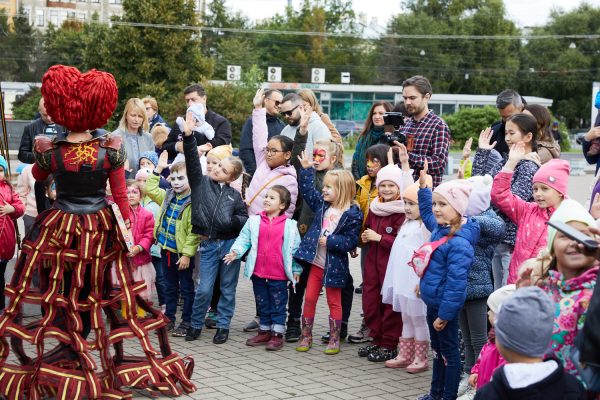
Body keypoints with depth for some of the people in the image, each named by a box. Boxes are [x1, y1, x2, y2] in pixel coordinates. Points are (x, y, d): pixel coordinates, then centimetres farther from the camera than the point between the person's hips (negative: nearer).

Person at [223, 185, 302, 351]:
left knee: (278, 304, 6)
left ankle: (277, 334, 15)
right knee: (262, 303, 16)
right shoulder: (254, 221, 3)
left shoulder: (289, 225, -3)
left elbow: (295, 248, 0)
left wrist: (296, 269, 0)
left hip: (279, 274, -3)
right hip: (258, 272, 3)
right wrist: (236, 251, -16)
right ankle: (264, 331, 29)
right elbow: (244, 238, 2)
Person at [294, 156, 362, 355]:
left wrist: (330, 241, -23)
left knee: (334, 301, 8)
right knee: (309, 297, 9)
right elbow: (308, 191, 11)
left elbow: (351, 242, -17)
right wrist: (307, 169, 5)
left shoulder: (353, 215, -15)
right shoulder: (322, 204, 2)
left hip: (334, 265, -5)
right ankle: (306, 336, 20)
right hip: (316, 261, 5)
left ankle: (334, 339, 19)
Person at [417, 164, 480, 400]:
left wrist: (444, 314, -22)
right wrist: (423, 185, 22)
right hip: (432, 302, 10)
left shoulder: (459, 243, -26)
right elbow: (426, 213, 27)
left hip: (445, 305, -10)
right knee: (437, 350, 21)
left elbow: (455, 284, -26)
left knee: (449, 352, 5)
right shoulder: (440, 228, 2)